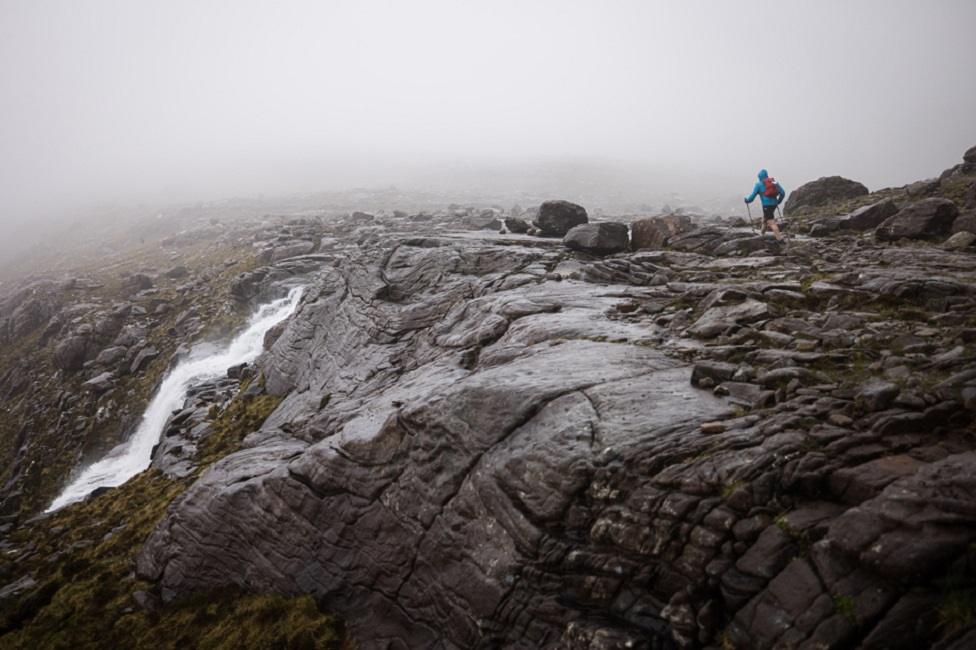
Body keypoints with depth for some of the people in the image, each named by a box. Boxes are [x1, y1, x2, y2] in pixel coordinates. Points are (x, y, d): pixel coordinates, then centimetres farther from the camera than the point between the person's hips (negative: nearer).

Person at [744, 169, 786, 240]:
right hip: (774, 204, 7)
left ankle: (779, 238, -19)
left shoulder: (759, 184, -1)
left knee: (771, 222, -10)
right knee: (765, 218, 27)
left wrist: (747, 200, 16)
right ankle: (762, 233, 41)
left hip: (766, 205, -6)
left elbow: (753, 195, -3)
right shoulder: (774, 182, 12)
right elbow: (782, 192, 9)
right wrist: (778, 201, 22)